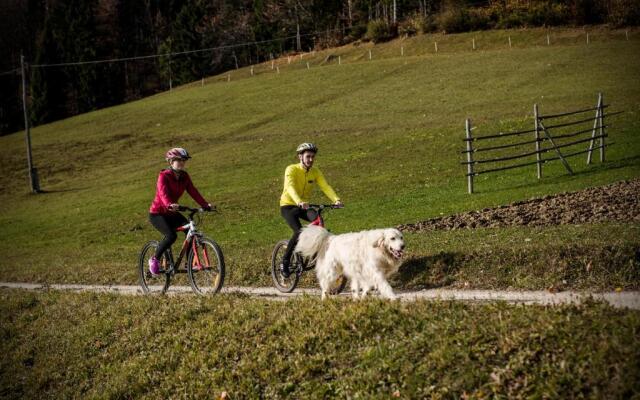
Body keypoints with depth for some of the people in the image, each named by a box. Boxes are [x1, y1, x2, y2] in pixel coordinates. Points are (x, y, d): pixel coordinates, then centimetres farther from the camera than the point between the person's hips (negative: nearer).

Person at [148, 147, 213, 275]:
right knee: (171, 235, -29)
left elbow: (193, 192, -8)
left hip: (172, 213, 6)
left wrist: (205, 204, -23)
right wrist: (170, 205, -54)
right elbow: (163, 193, -34)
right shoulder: (164, 176, -17)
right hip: (157, 214, -6)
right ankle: (154, 259, -7)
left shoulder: (184, 176, 2)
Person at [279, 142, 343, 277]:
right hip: (288, 206, -4)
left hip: (304, 206, 4)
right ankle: (285, 263, -10)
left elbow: (325, 186, -17)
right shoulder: (291, 170, -17)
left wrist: (336, 199, -36)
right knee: (299, 232, -26)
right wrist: (299, 202, -53)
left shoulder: (315, 172, -3)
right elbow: (290, 187, -34)